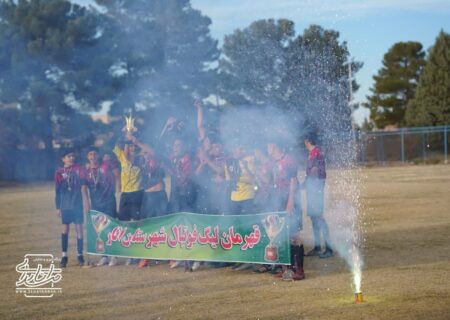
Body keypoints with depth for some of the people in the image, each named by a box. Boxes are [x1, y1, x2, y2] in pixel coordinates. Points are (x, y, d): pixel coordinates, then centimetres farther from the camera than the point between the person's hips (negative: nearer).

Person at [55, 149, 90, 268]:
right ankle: (64, 256, 8)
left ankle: (80, 254, 10)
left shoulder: (79, 169, -1)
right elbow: (57, 191, 9)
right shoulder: (59, 172, 3)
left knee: (79, 228, 2)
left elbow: (83, 186, -5)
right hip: (65, 205, 1)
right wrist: (58, 207, 8)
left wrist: (86, 203, -12)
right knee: (65, 229, 3)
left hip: (77, 204, -1)